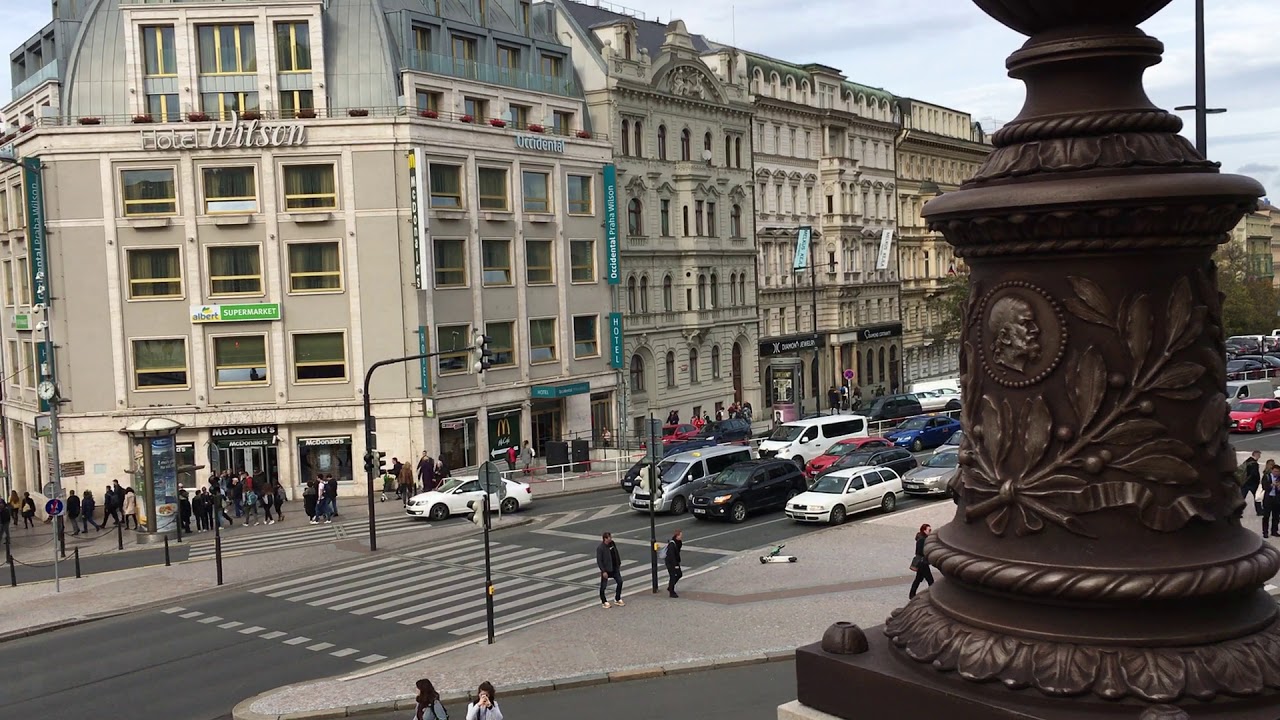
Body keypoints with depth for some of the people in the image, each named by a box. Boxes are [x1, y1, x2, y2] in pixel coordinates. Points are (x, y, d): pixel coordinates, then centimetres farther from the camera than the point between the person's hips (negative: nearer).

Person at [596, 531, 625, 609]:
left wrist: (619, 564, 15)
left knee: (620, 582, 7)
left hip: (615, 568, 7)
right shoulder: (600, 548, -21)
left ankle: (617, 600, 21)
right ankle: (604, 602, 22)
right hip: (606, 569, -7)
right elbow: (599, 561, -19)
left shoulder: (612, 543, 0)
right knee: (603, 586, 5)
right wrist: (603, 571, -20)